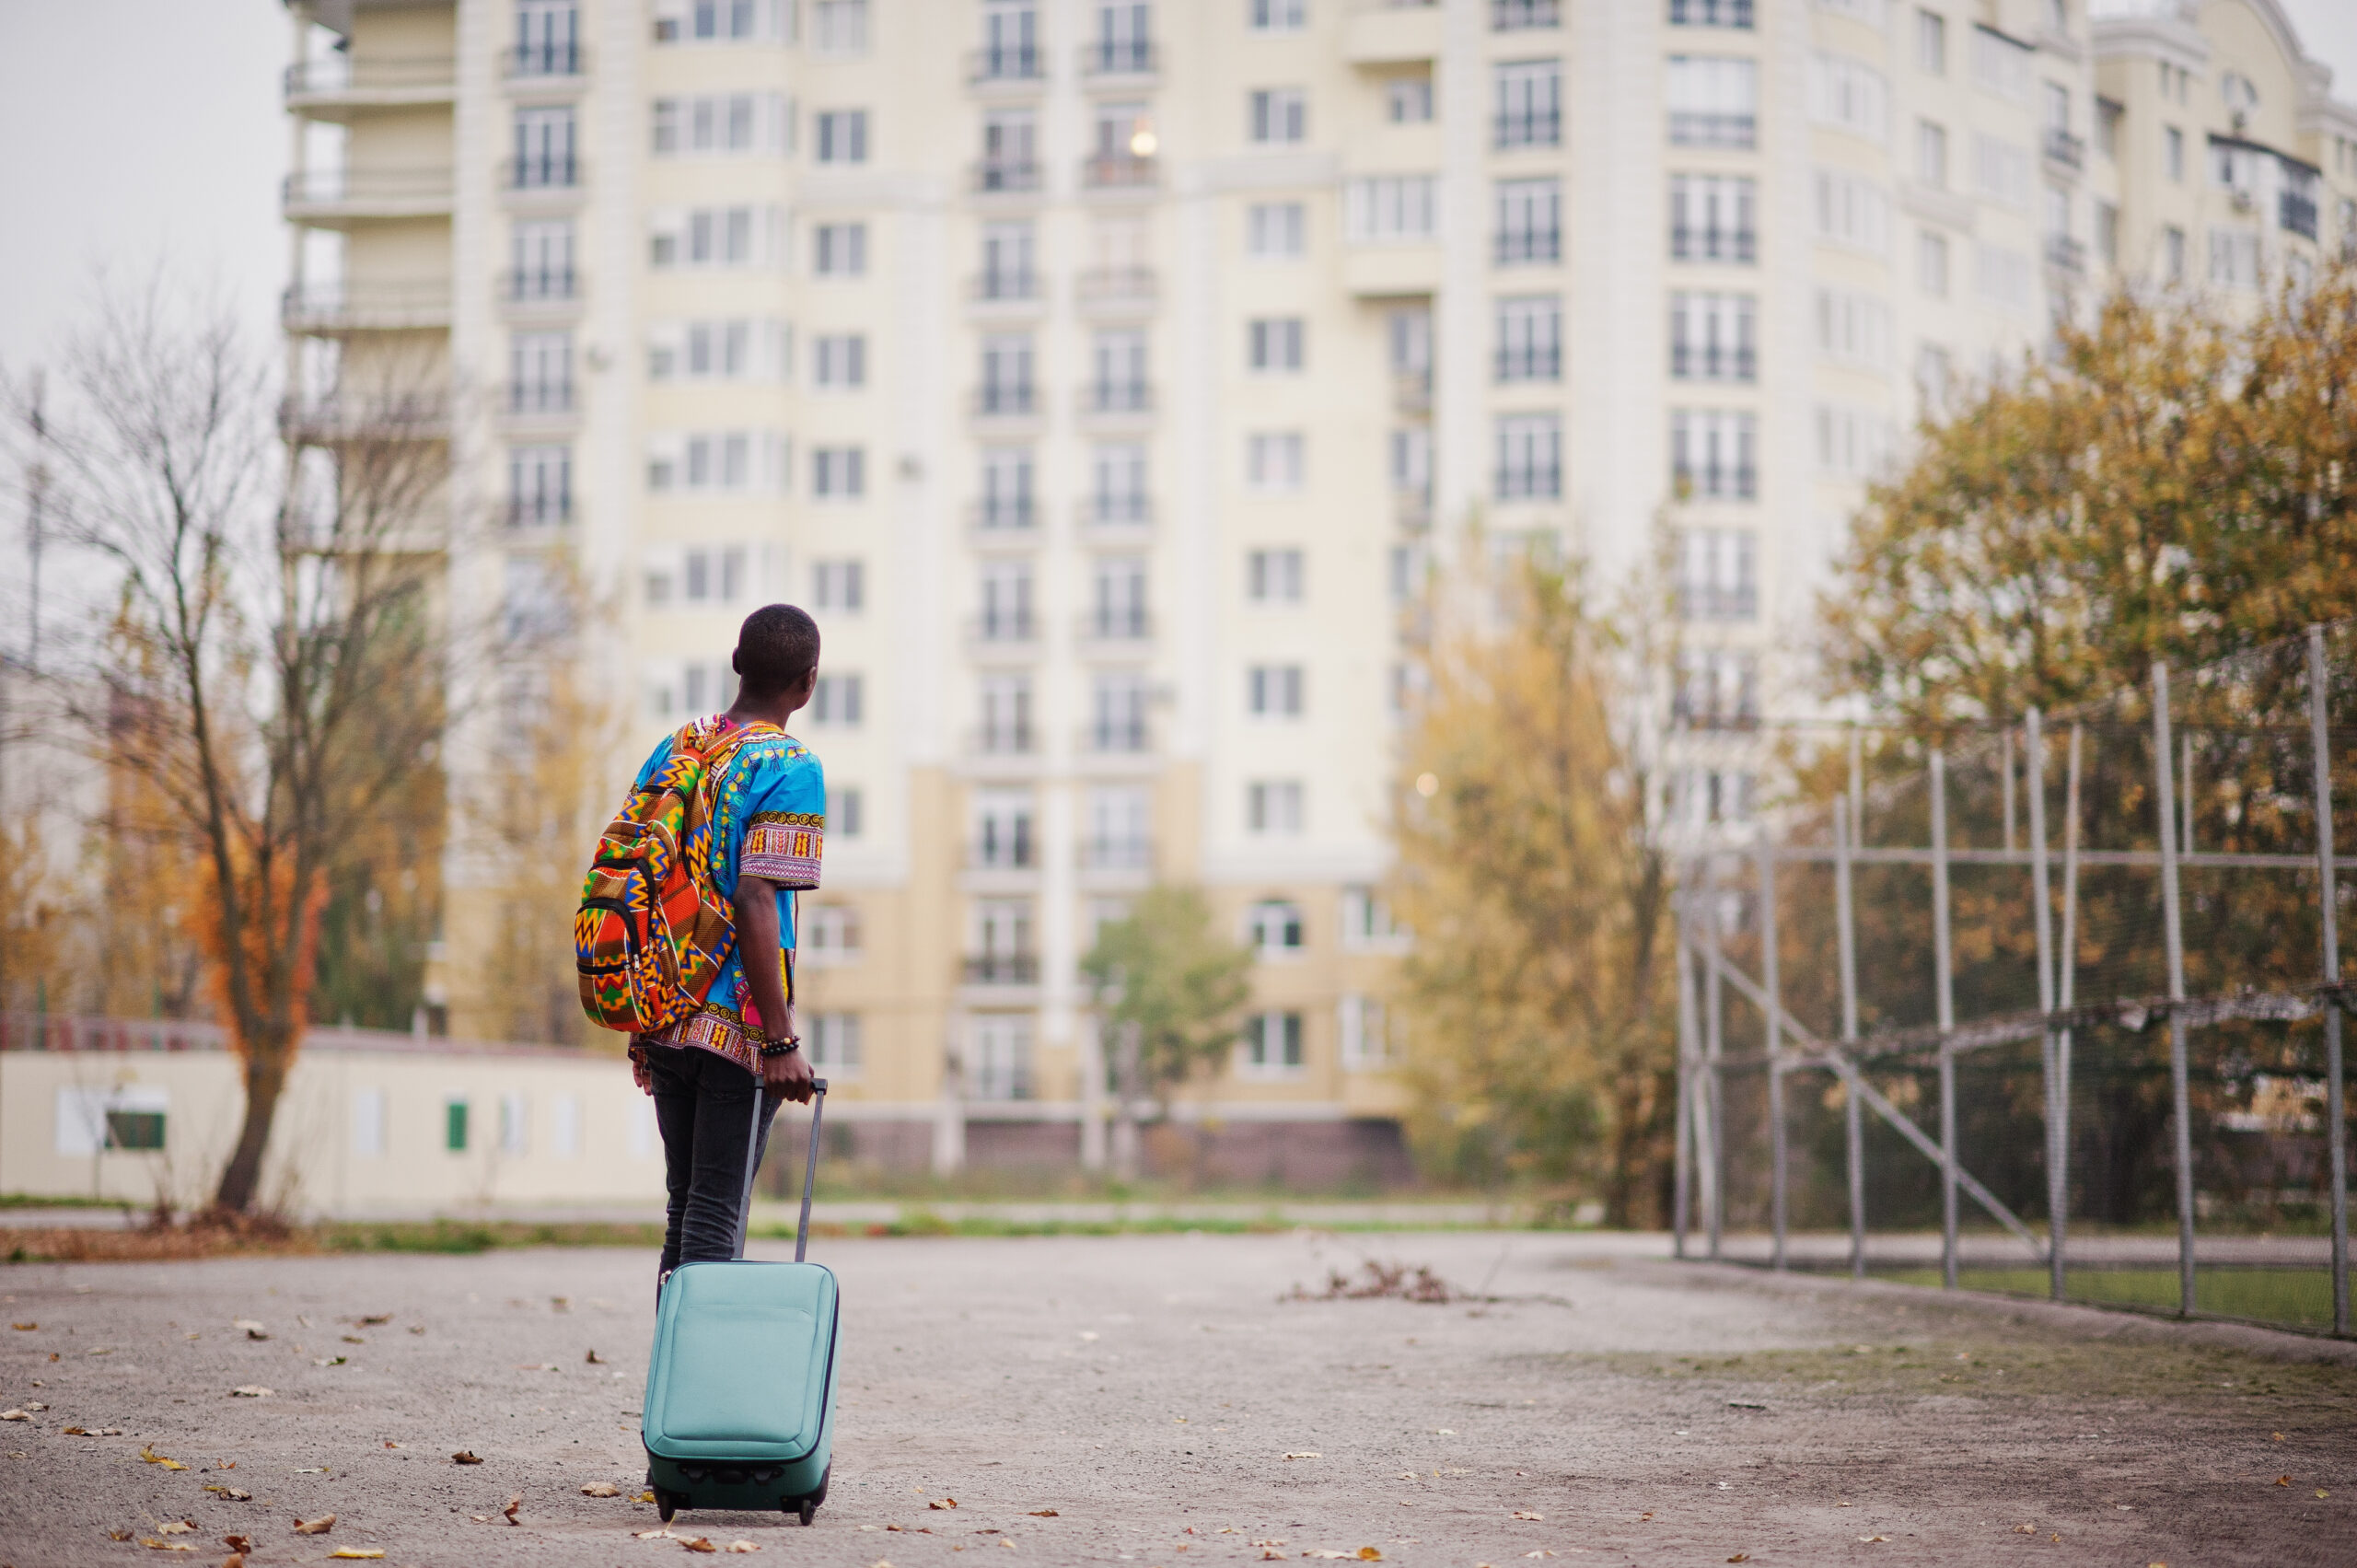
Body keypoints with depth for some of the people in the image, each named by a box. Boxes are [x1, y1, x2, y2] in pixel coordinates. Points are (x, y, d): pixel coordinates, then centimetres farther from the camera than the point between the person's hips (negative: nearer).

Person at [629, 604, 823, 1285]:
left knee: (685, 1205, 15)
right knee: (715, 1213, -3)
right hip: (739, 1026, -6)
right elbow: (754, 903, -19)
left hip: (666, 1021, 6)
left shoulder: (671, 752, 10)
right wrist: (781, 1040, -17)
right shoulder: (792, 770, -9)